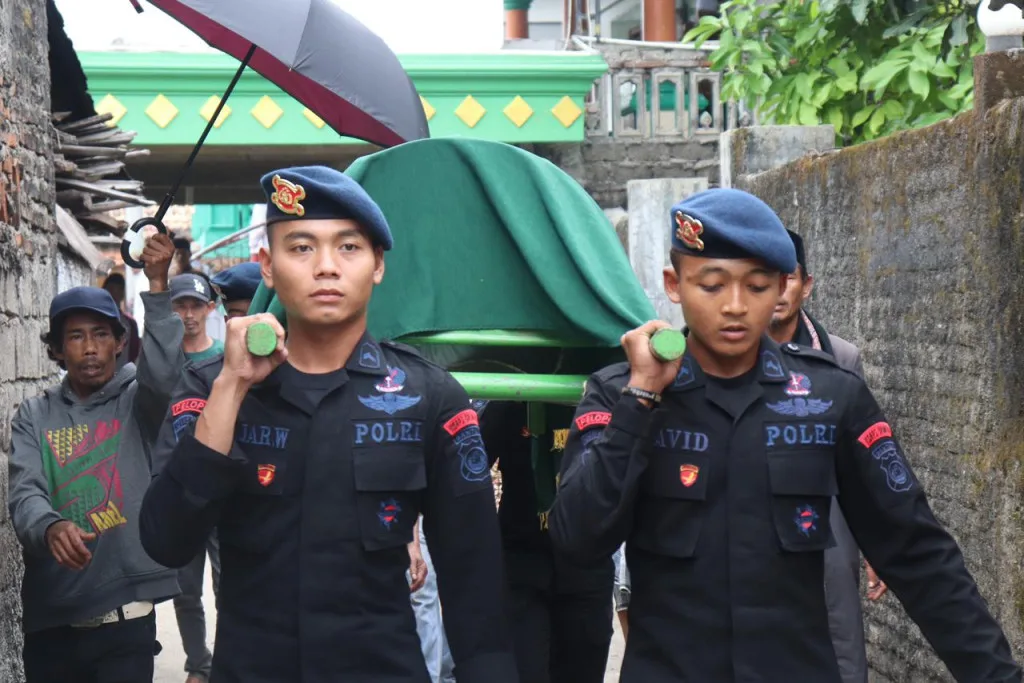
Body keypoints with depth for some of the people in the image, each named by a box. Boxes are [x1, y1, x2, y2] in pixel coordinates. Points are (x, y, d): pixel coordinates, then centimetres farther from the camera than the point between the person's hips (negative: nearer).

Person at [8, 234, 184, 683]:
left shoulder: (137, 400, 3)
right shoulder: (33, 416, 6)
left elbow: (165, 373, -19)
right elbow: (24, 493, -7)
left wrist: (157, 286, -26)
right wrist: (51, 528, -29)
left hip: (126, 618, -2)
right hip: (49, 620, 2)